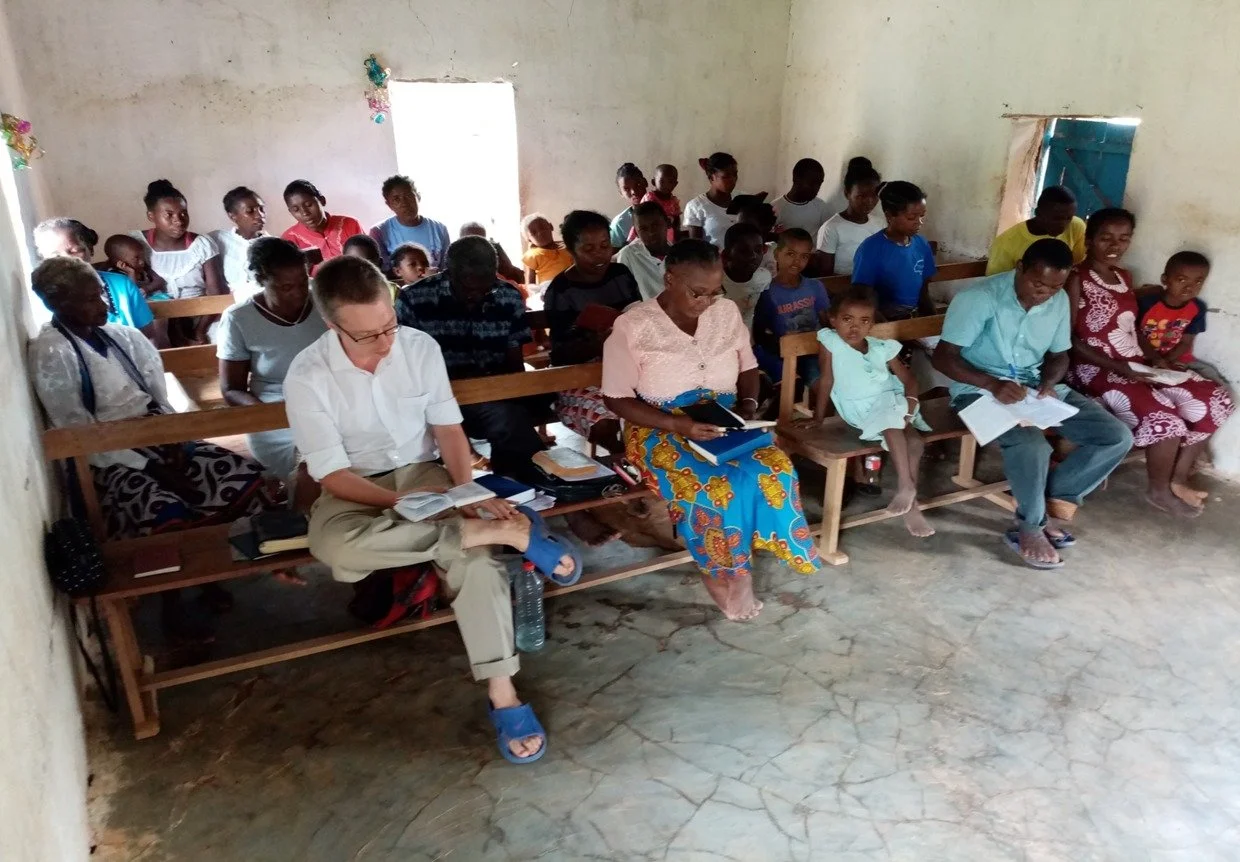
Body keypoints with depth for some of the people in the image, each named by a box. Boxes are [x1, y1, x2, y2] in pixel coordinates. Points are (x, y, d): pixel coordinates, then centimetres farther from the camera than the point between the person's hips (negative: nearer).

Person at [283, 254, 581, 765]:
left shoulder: (421, 346, -7)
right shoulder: (308, 376, -15)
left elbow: (448, 428, -1)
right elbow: (332, 474, -14)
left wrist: (467, 491, -18)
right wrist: (402, 502, -28)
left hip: (423, 473, 2)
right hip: (357, 488, -1)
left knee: (473, 552, -29)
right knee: (333, 546, -37)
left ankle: (502, 692, -24)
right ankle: (505, 532, -31)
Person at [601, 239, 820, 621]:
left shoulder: (727, 312, 3)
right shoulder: (632, 326, -11)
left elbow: (748, 367, 15)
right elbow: (618, 399, -11)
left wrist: (749, 404, -7)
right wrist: (677, 424, -22)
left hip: (724, 425, 5)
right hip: (661, 431, -4)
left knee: (775, 471, -24)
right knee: (717, 488, -31)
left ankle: (736, 567, -6)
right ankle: (723, 570, -2)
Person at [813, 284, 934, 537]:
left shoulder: (882, 348, 5)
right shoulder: (829, 341, -5)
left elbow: (908, 378, 10)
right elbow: (826, 381, -4)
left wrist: (911, 399, -11)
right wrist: (818, 418, -4)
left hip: (892, 403, 4)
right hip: (860, 413, -4)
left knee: (916, 441, -20)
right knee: (891, 424, -33)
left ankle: (908, 496, -9)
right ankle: (908, 488, -28)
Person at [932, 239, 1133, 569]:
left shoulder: (1059, 301, 1)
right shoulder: (978, 298, -18)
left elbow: (1059, 355, 13)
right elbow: (943, 356, -19)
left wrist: (1049, 383, -10)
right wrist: (994, 384, -31)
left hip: (1036, 386, 7)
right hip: (982, 390, -7)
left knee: (1117, 437, -7)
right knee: (1032, 446, -35)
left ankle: (1053, 501, 2)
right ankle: (1029, 528, -9)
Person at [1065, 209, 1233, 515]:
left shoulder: (1124, 276, 13)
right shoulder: (1077, 280, -12)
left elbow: (1130, 328, 19)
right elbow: (1068, 339, -17)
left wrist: (1156, 357, 1)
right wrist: (1115, 366, -22)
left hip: (1136, 365, 9)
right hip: (1096, 370, -9)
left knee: (1214, 399, 2)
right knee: (1165, 417, -27)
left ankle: (1178, 479, 12)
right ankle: (1159, 490, 1)